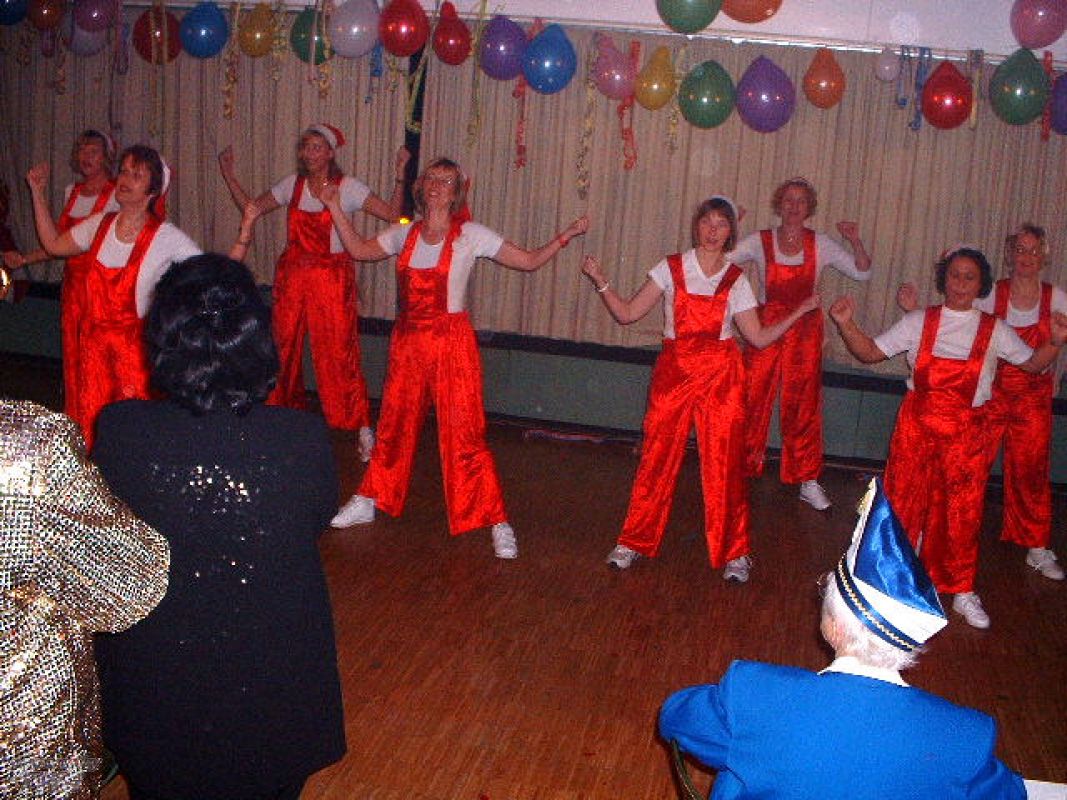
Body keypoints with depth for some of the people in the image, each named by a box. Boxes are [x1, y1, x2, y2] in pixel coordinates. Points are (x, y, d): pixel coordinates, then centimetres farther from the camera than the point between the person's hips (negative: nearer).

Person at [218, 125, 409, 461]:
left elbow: (392, 214, -12)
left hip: (332, 277, -4)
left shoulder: (348, 187, -4)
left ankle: (362, 427, 2)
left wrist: (400, 176, -21)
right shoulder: (293, 184, 8)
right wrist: (229, 174, 8)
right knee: (284, 348, 9)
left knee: (339, 351, -6)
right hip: (292, 275, 4)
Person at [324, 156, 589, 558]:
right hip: (408, 341, 4)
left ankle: (497, 523, 1)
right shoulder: (405, 234, 9)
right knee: (393, 425, 15)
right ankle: (368, 502, 31)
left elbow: (529, 260, -2)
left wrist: (566, 235, -11)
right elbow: (359, 250, 20)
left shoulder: (471, 235, -4)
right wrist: (335, 208, 16)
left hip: (451, 343, -4)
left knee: (464, 433, -6)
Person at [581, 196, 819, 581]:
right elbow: (628, 313, -1)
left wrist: (799, 311, 2)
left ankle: (734, 552, 14)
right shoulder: (672, 268, 2)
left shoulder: (735, 280, 4)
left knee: (724, 462, 1)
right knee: (657, 457, 1)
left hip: (720, 376, 0)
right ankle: (635, 541, 16)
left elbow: (759, 337, 6)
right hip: (673, 371, 0)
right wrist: (600, 280, -10)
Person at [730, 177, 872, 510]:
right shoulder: (760, 241, 0)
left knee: (803, 406, 5)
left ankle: (808, 482, 13)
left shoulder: (821, 245, 3)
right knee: (752, 399, -1)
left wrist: (856, 242, -11)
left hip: (805, 331, 1)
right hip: (766, 326, -1)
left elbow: (862, 272, 4)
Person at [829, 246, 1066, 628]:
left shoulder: (993, 330, 4)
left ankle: (962, 591, 19)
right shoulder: (920, 321, 4)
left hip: (966, 432, 0)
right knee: (903, 501, 6)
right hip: (916, 425, 0)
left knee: (963, 511, 4)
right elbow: (870, 352, 3)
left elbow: (1033, 363, 11)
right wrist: (846, 324, -12)